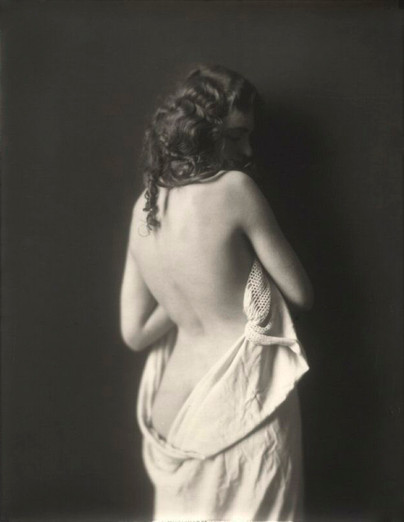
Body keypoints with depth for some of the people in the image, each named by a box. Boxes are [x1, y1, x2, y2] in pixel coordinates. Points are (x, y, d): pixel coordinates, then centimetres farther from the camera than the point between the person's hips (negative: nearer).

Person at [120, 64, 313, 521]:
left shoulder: (144, 206, 2)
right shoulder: (235, 188, -15)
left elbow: (134, 333, 3)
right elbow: (300, 294, -6)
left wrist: (188, 297, 6)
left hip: (171, 411, 6)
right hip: (242, 409, -6)